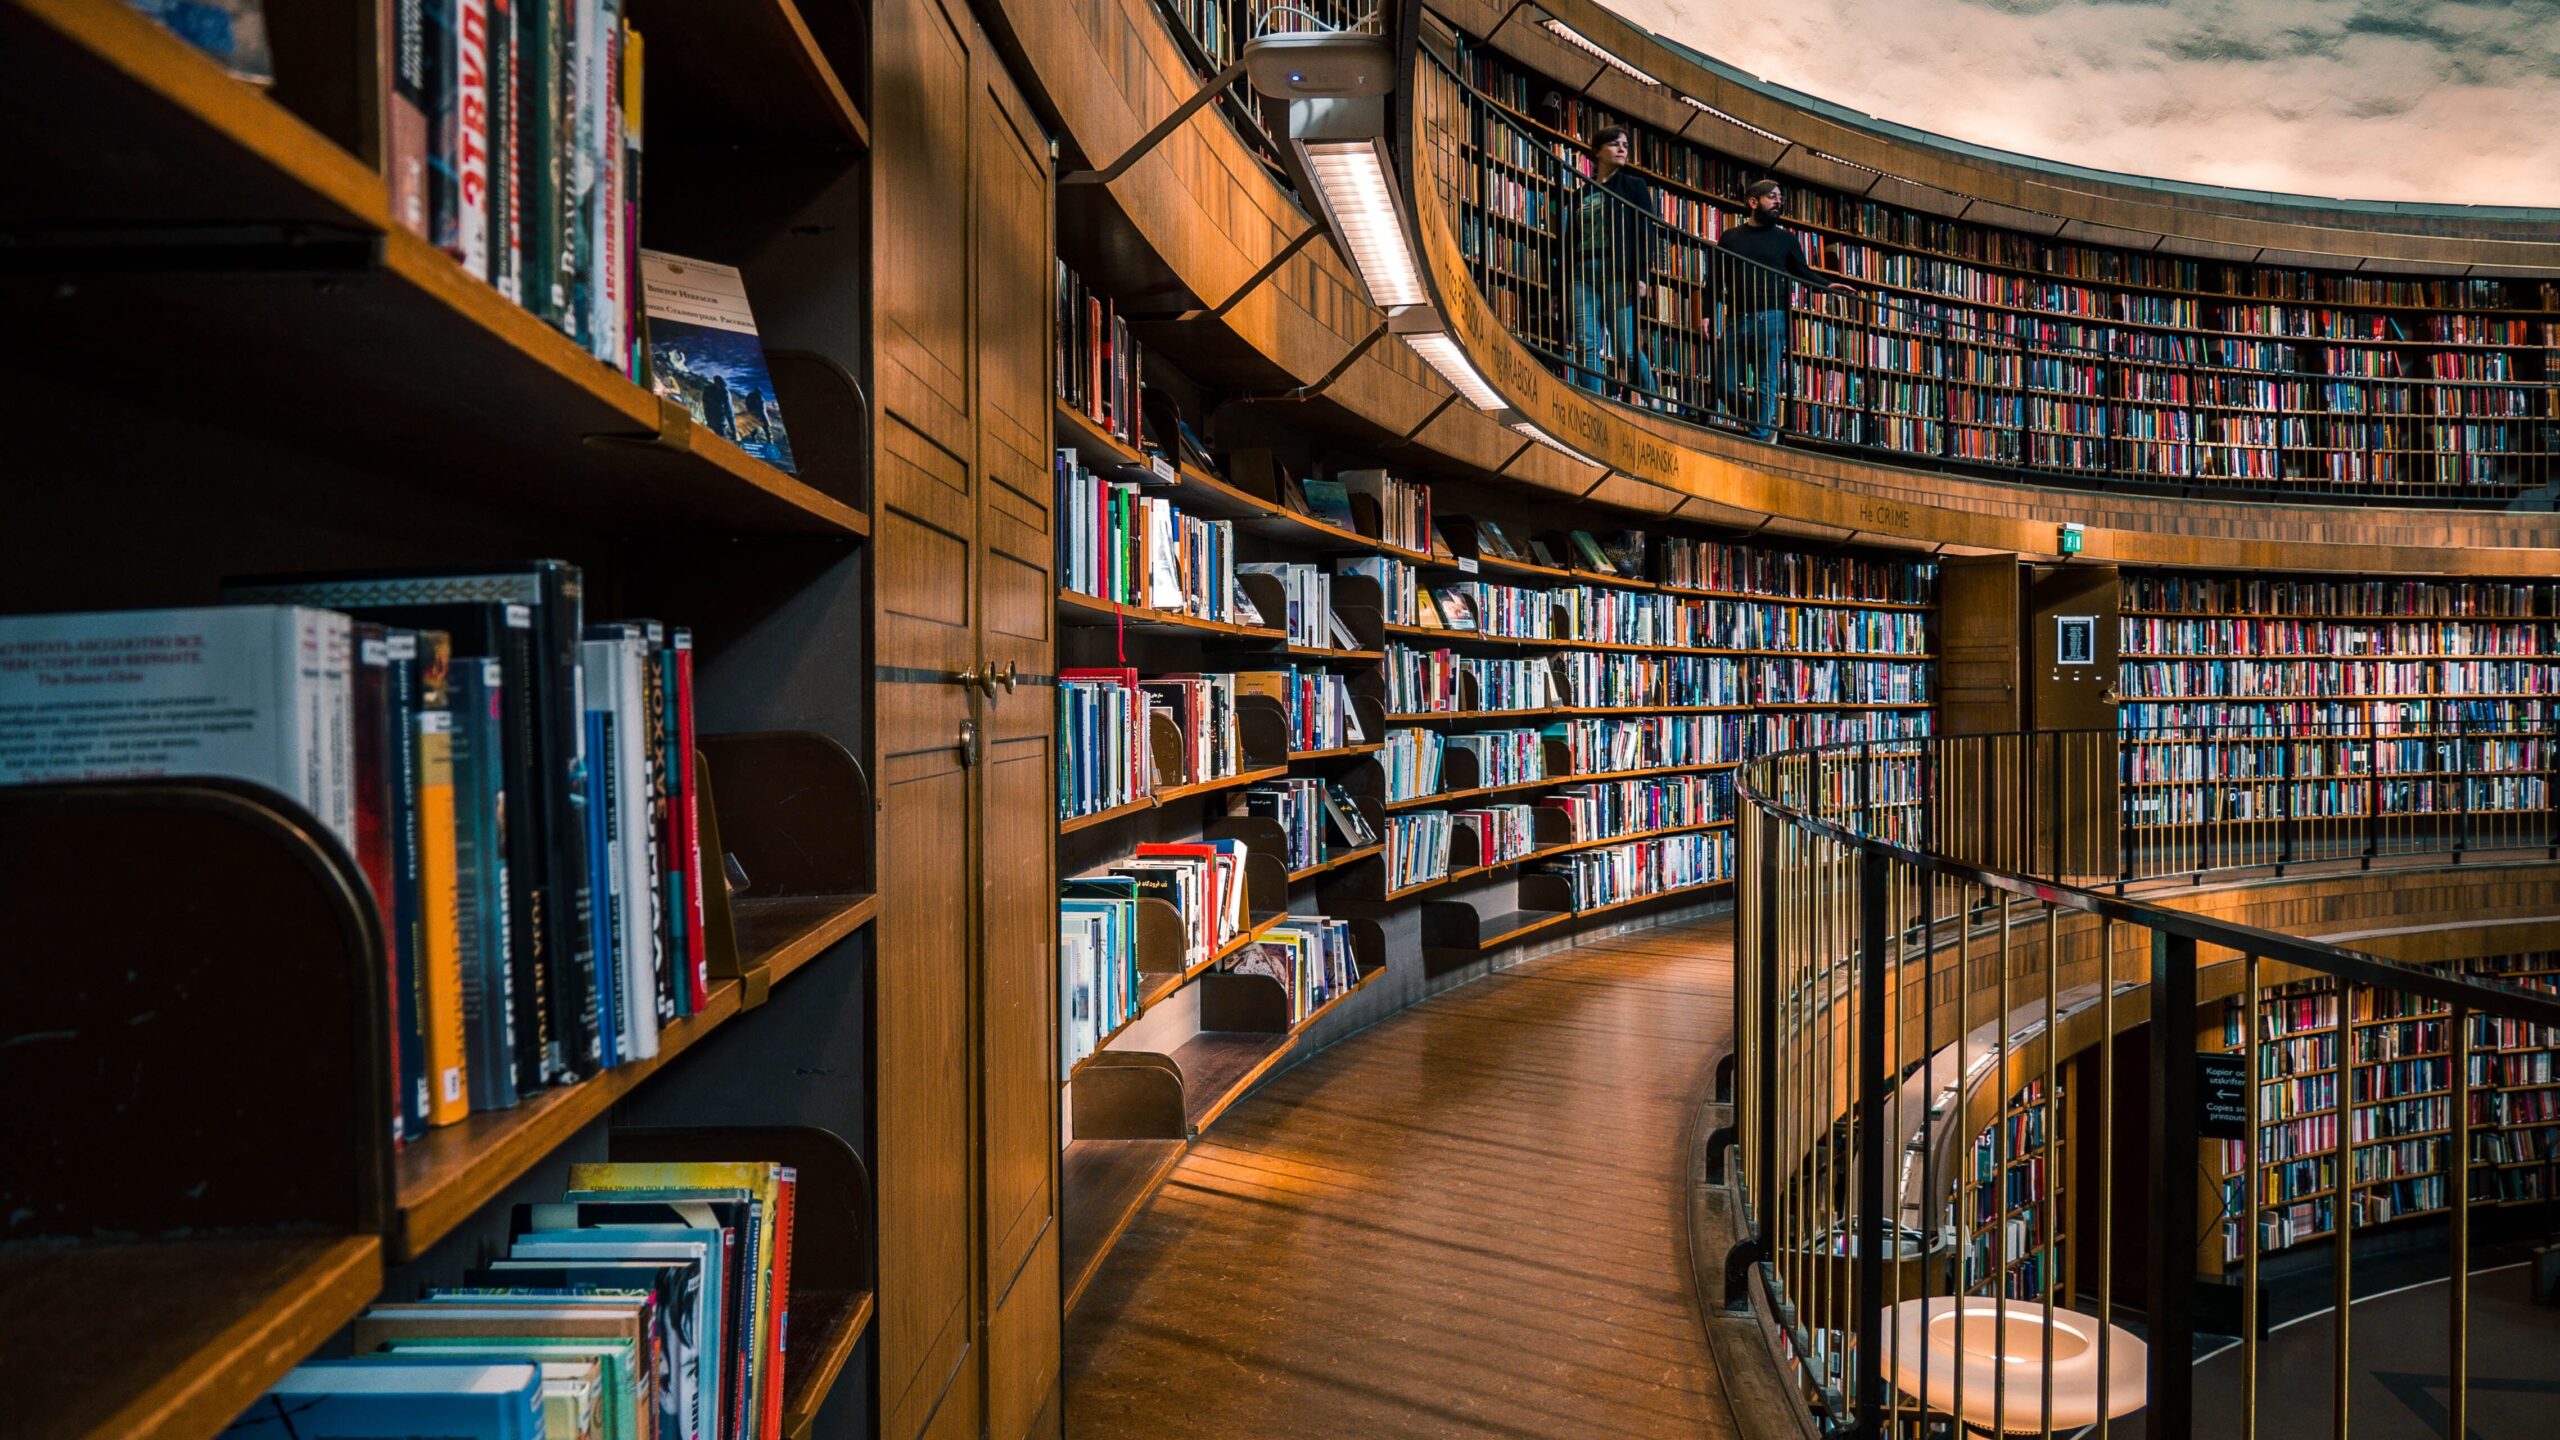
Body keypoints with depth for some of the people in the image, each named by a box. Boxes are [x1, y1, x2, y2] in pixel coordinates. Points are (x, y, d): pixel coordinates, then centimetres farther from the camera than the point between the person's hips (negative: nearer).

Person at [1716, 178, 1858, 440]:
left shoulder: (1785, 238, 13)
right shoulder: (1730, 238, 14)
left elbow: (1804, 274, 14)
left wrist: (1828, 285, -4)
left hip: (1771, 319, -1)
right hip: (1737, 319, 1)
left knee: (1766, 386, -5)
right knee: (1726, 385, -1)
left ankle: (1759, 438, 0)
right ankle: (1765, 425, 17)